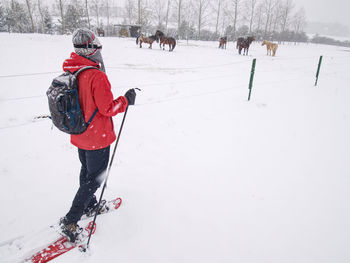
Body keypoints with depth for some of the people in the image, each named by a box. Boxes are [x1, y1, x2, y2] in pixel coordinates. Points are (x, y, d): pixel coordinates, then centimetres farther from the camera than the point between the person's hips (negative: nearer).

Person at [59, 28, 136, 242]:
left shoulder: (70, 72, -1)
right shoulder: (97, 76, -27)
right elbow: (108, 108, -23)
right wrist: (126, 100, -9)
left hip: (79, 134, 8)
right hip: (97, 137, -8)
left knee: (87, 171, 25)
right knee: (94, 177, 8)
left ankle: (90, 205, 45)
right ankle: (70, 221, 15)